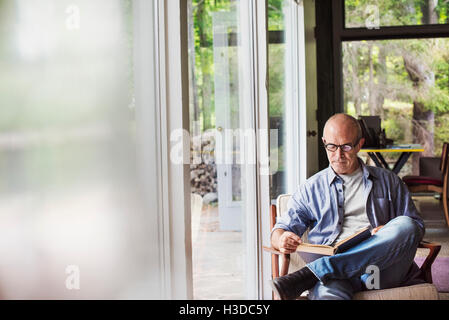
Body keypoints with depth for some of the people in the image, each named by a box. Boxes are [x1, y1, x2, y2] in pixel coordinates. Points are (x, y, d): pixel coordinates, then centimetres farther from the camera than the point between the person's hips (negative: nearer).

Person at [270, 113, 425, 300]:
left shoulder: (388, 181, 24)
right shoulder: (311, 189, 22)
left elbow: (416, 226, 20)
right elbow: (281, 229, 15)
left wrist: (389, 233, -3)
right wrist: (282, 240, -11)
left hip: (384, 267, 5)